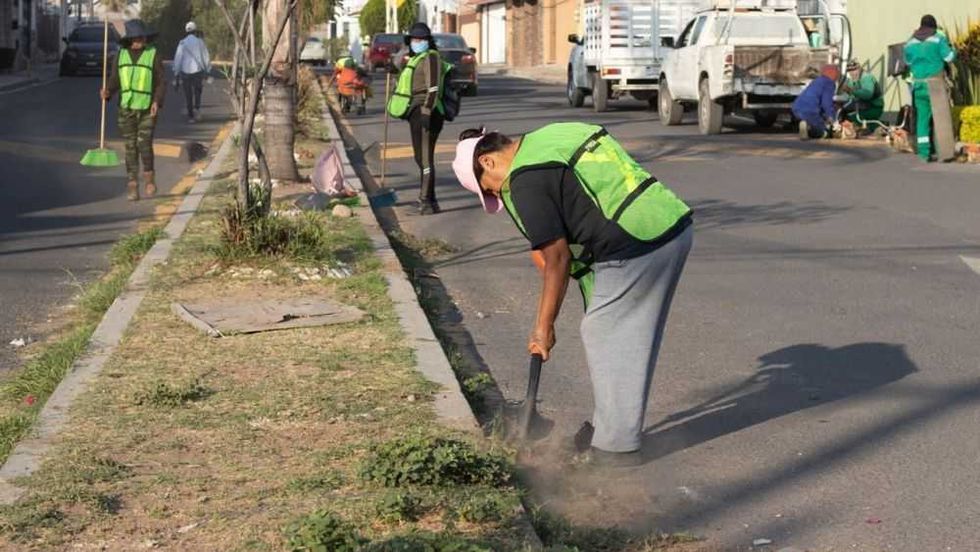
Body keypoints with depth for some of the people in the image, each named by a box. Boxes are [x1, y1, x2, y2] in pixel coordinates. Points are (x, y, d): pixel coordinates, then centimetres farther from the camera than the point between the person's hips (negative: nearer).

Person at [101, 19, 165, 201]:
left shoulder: (153, 54, -1)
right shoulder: (121, 55, 7)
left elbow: (161, 82, -1)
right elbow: (115, 80, 9)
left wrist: (157, 101, -15)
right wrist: (108, 91, -12)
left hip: (147, 109, -2)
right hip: (126, 109, 2)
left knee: (144, 144, -10)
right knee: (130, 147, 2)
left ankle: (148, 177, 15)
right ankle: (132, 186, 6)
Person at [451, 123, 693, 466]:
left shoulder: (526, 181, -9)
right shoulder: (549, 137, 19)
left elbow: (557, 259, -8)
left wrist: (543, 327, 1)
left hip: (637, 247, -10)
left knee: (603, 335, 3)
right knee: (634, 336, 19)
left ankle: (616, 445, 11)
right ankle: (610, 425, 31)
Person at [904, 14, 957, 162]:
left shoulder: (910, 42, 8)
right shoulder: (939, 39, -4)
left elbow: (908, 62, 17)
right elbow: (949, 57, -6)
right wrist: (952, 49, 14)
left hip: (919, 85, 3)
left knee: (922, 118, 5)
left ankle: (924, 152, 1)